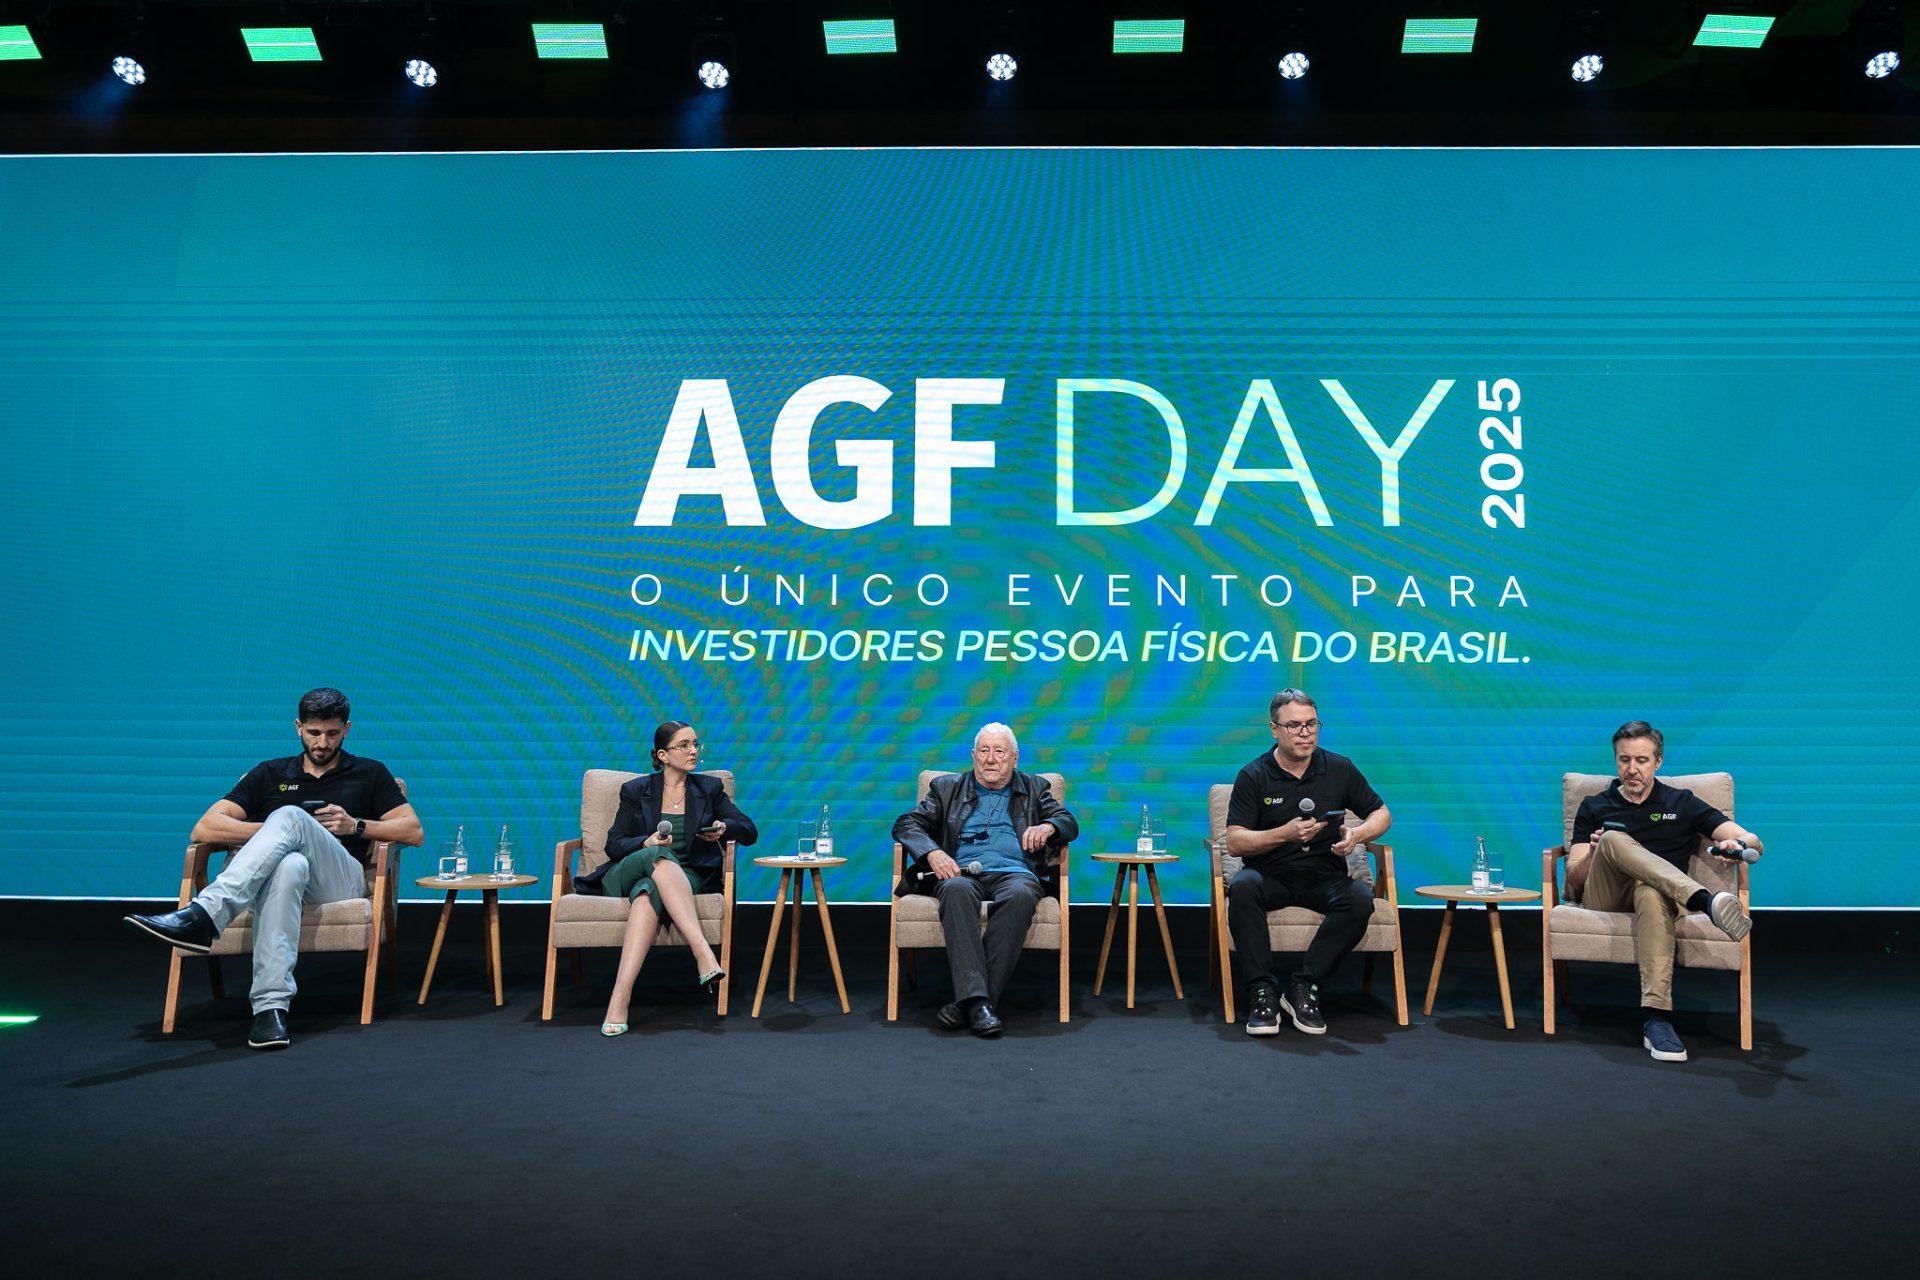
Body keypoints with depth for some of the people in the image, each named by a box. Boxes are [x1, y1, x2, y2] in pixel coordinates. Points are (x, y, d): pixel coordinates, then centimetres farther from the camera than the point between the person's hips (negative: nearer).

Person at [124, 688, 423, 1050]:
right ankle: (271, 1005, -50)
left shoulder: (369, 773, 17)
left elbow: (414, 832, 9)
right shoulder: (269, 774, 20)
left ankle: (204, 915, -48)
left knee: (290, 816, -32)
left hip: (341, 882, -1)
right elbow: (204, 828, 9)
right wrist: (272, 833, -5)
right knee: (289, 865, -41)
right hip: (279, 871, 1)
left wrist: (355, 826, -5)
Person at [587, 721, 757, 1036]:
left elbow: (750, 831, 13)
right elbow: (613, 844, 5)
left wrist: (725, 828, -11)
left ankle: (619, 1000, -50)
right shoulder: (636, 791, 11)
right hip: (629, 872, 0)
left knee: (649, 890, -38)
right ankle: (704, 955, -51)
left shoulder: (709, 788, 14)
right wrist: (647, 843, -17)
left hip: (687, 878, 0)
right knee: (659, 856, -39)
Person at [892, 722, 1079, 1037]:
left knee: (1021, 895, -37)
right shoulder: (947, 787, 23)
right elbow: (905, 824, 12)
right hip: (961, 871, 0)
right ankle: (976, 1001, -45)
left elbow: (1069, 822, 15)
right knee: (956, 890, -38)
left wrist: (1047, 827, -9)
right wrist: (932, 852, -8)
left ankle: (966, 1002, -37)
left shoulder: (1034, 789, 25)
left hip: (1014, 872, 0)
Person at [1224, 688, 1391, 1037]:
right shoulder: (1253, 776, -2)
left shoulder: (1339, 769, 4)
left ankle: (1303, 986, -20)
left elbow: (1381, 814, 16)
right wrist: (1285, 834, -23)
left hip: (1323, 877, 2)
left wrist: (1357, 834, -7)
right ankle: (1262, 991, -28)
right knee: (1242, 887, -35)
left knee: (1360, 898, -30)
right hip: (1270, 876, -2)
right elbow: (1235, 842, -8)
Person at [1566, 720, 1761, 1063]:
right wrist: (1593, 854, -13)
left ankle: (1655, 1018, -50)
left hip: (1658, 894, 0)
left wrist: (1737, 844, -14)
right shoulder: (1594, 807, 19)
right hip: (1604, 899, 1)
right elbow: (1574, 878, 10)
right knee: (1613, 839, -31)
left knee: (1651, 892, -41)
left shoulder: (1682, 803, 20)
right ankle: (1705, 901, -51)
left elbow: (1754, 842, 11)